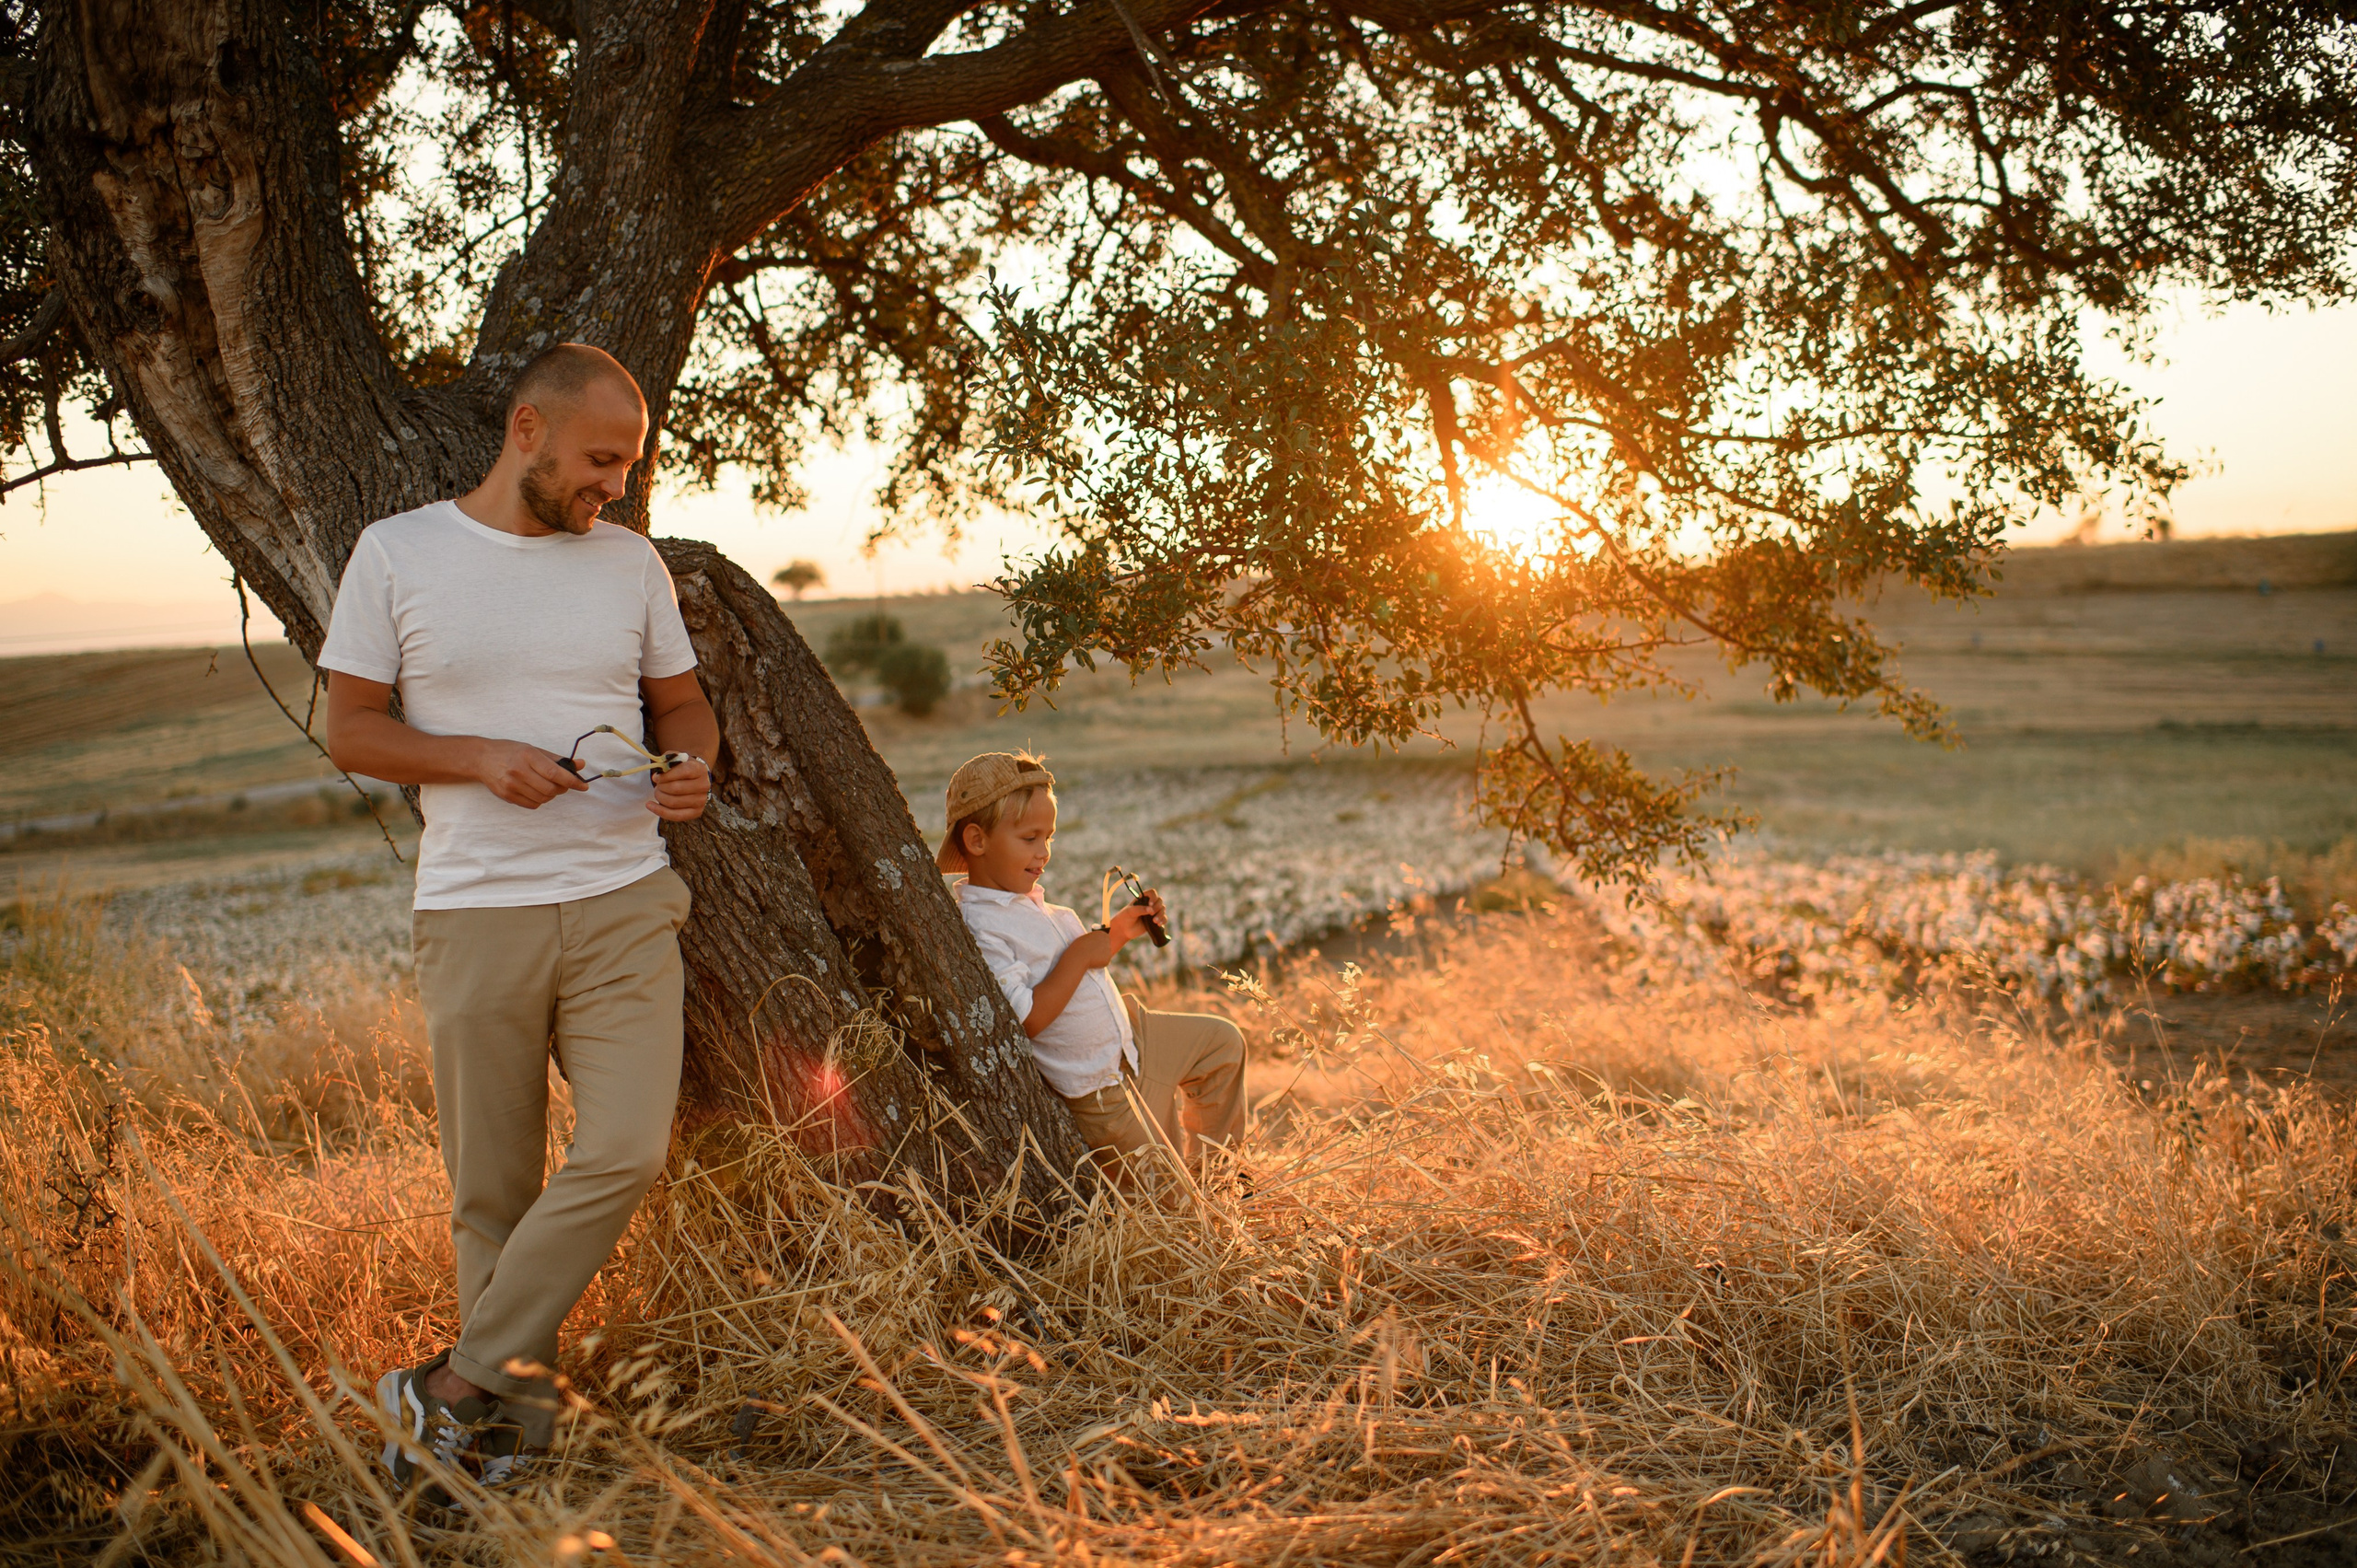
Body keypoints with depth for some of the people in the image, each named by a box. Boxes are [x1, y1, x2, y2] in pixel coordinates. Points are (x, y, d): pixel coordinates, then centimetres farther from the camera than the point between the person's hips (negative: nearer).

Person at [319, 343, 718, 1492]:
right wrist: (483, 760, -14)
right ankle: (515, 1425, 20)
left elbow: (681, 704, 19)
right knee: (493, 1190, 5)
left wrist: (693, 767, -4)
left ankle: (461, 1384, 2)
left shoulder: (630, 562, 10)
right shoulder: (398, 553, 2)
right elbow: (349, 729, 3)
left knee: (625, 1152, -12)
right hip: (475, 912, -2)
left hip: (623, 902, 2)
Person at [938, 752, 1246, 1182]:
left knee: (1223, 1042, 21)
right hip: (1100, 1090, -9)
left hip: (1128, 1036, 9)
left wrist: (1119, 930, 4)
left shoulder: (1028, 898, 5)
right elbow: (1024, 1019, -31)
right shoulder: (977, 925, -27)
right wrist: (1079, 957, -26)